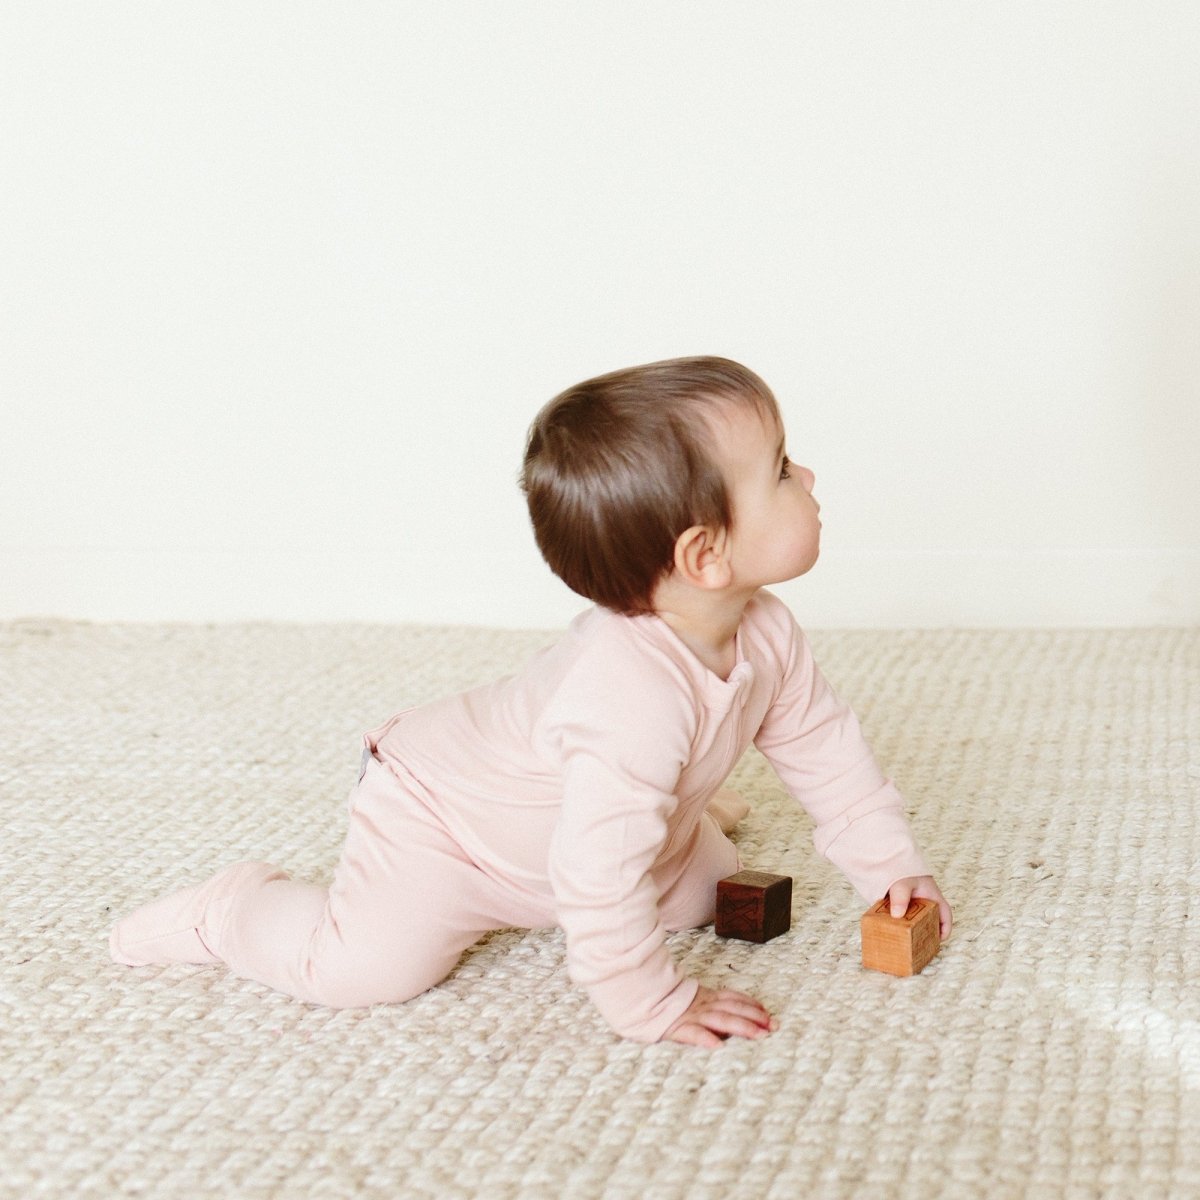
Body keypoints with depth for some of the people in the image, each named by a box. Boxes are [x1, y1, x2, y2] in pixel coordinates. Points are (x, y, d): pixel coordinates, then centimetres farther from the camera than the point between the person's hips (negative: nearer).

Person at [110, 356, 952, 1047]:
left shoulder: (766, 635, -15)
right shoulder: (631, 693, -45)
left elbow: (823, 746, 2)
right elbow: (598, 872, -43)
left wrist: (891, 864, 1)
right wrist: (649, 1006, -33)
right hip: (438, 818, -8)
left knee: (707, 887, 11)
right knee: (370, 965, -23)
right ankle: (232, 910, 5)